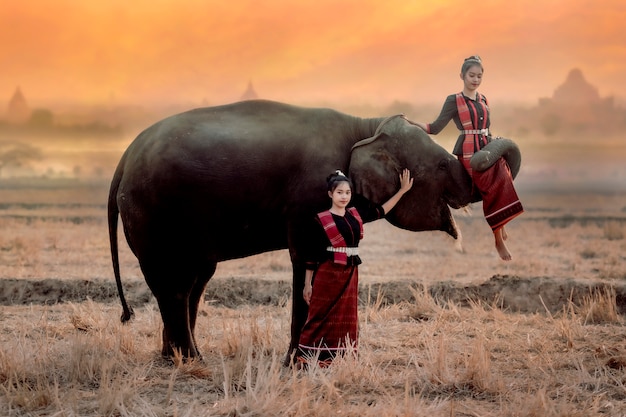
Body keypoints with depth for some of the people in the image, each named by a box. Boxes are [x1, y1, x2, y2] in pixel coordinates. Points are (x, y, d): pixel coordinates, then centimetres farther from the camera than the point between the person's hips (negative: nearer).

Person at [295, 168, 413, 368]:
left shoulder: (356, 215, 9)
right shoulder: (320, 221, -6)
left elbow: (381, 211, 22)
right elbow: (311, 255, -4)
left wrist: (402, 191, 19)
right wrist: (307, 284, -5)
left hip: (350, 275, 6)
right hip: (327, 275, -5)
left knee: (346, 320, 6)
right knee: (321, 318, -5)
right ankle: (305, 361, -1)